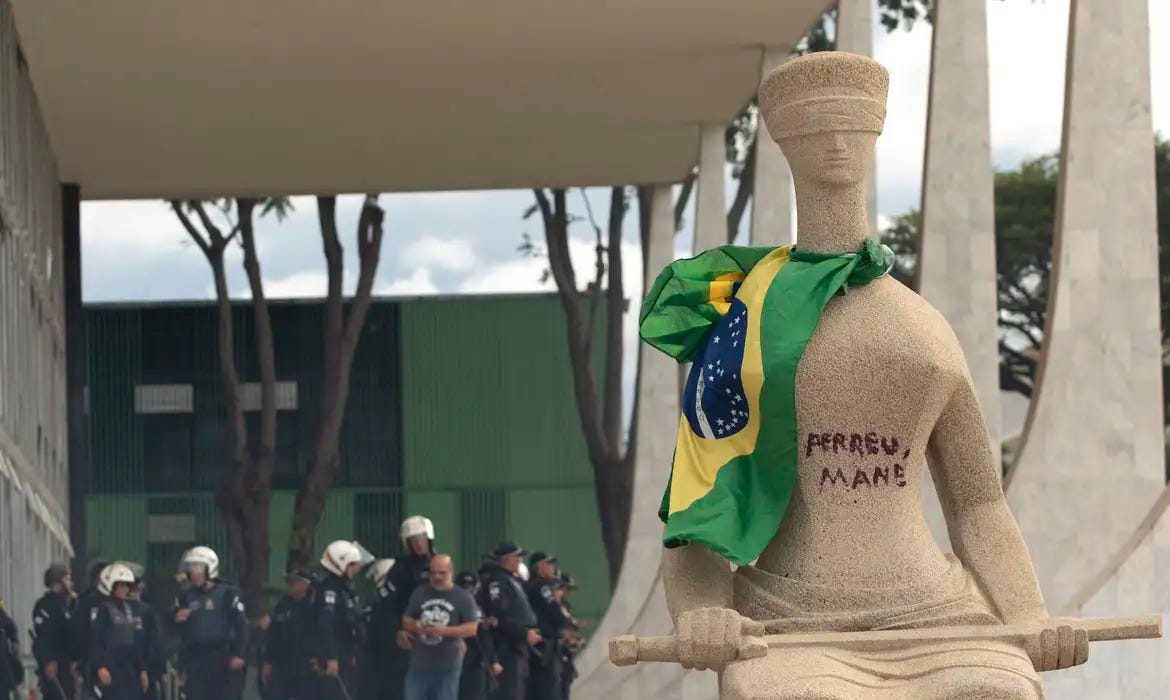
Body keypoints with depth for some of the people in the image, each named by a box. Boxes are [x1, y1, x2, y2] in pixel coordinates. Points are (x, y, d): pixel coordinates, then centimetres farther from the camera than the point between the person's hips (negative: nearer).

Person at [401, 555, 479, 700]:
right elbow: (406, 621, 14)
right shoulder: (419, 594, 9)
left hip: (448, 666, -3)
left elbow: (472, 628, -7)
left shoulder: (463, 597, -1)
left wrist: (444, 630, -20)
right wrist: (415, 626, -11)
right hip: (419, 662, 3)